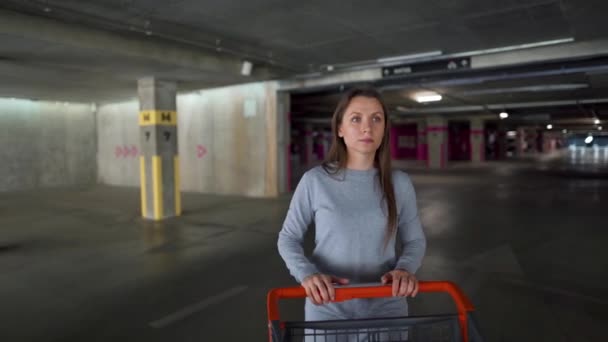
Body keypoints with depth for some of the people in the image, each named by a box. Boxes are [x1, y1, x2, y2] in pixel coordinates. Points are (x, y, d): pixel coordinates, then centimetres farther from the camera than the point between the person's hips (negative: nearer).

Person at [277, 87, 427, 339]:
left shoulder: (400, 184, -5)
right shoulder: (315, 181, -11)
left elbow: (415, 240, 4)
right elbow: (288, 239, -3)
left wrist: (405, 268, -16)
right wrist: (307, 273, -21)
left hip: (386, 308, 2)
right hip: (328, 309, -1)